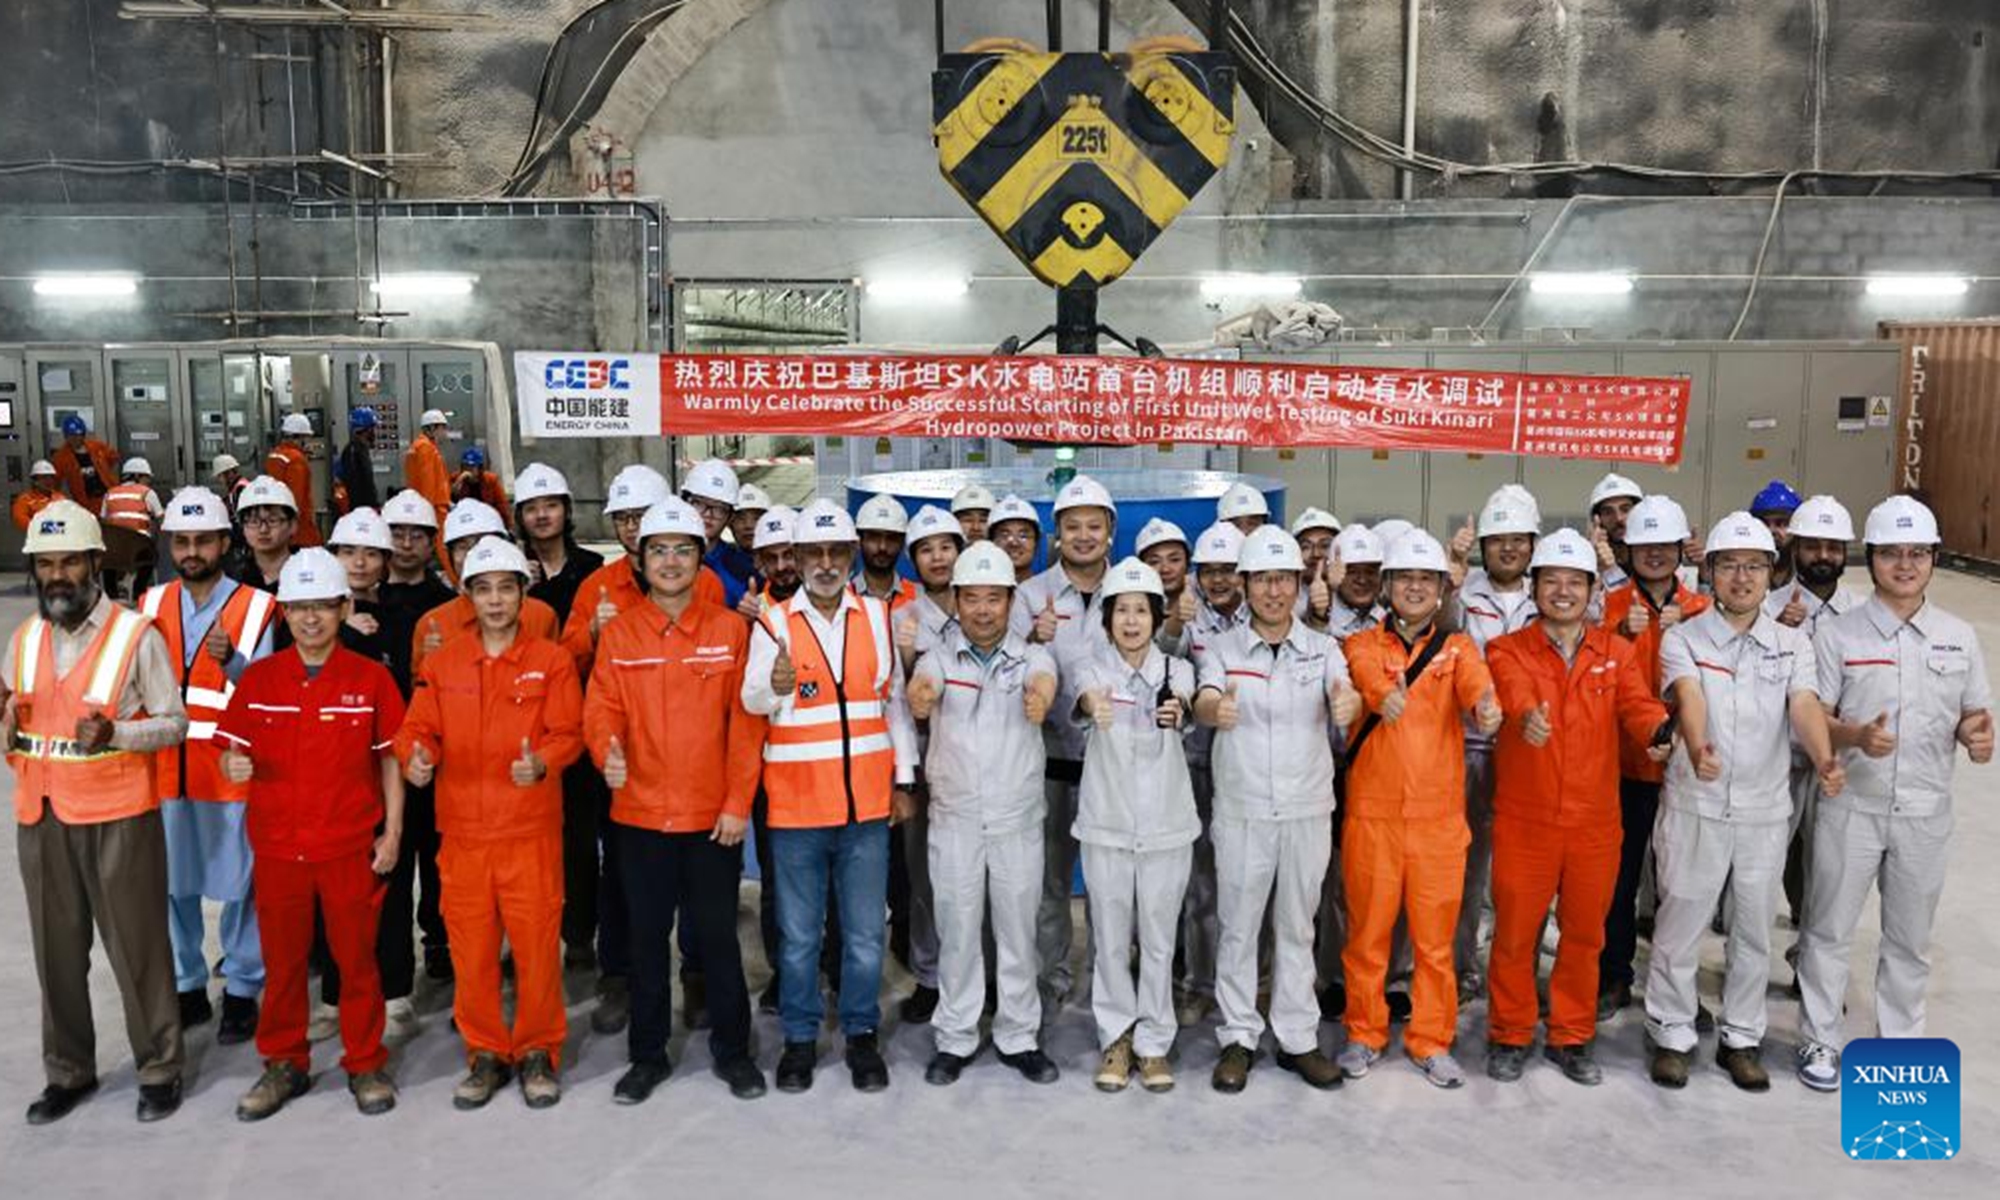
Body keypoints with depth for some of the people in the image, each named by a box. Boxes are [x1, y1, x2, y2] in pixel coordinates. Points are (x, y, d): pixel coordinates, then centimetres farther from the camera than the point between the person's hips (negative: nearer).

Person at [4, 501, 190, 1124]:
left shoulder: (136, 635, -7)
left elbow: (174, 722, -5)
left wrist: (114, 733, -22)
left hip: (118, 817, -5)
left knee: (138, 947, 3)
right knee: (57, 950, 13)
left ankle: (159, 1069, 17)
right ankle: (69, 1071, 28)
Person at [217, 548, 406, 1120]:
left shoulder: (371, 677, -2)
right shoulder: (257, 678, 3)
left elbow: (390, 758, 1)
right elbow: (231, 750, 7)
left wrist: (393, 831, -3)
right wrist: (234, 766, -17)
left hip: (351, 846, -2)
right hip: (277, 846, 2)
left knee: (357, 958, 7)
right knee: (282, 960, 12)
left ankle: (365, 1064, 22)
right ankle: (284, 1063, 28)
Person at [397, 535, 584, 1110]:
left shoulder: (552, 661, 2)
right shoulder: (441, 664, 10)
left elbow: (568, 733, -3)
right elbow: (420, 728, 7)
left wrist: (542, 763, -23)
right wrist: (417, 757, -15)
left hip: (531, 831, -2)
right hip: (462, 831, 2)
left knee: (537, 945, 1)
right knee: (470, 949, 8)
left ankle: (537, 1053, 19)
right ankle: (486, 1054, 24)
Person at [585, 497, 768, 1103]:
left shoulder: (730, 629, -1)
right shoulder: (619, 632, 3)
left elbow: (745, 720, -3)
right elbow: (602, 708, -2)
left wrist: (737, 802, -7)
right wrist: (607, 751, -24)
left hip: (714, 816, -1)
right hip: (640, 814, 1)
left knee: (717, 935, 9)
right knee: (647, 937, 12)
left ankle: (732, 1049, 25)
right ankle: (647, 1054, 27)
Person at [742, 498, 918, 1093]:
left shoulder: (877, 616, 6)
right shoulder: (774, 622, -1)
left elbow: (895, 699, 11)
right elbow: (750, 698, -15)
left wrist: (903, 780, 10)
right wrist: (773, 686, -39)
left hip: (866, 804, 2)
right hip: (796, 807, -1)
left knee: (865, 932, 10)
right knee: (799, 934, 10)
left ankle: (861, 1033, 26)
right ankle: (800, 1037, 26)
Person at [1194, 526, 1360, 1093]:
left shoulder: (1323, 649, 2)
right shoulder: (1222, 648, -2)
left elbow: (1344, 697, -17)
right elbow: (1204, 700, -21)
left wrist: (1349, 704, -43)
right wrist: (1215, 709, -46)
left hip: (1307, 810, 1)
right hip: (1241, 810, -1)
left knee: (1296, 928, 12)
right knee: (1238, 927, 7)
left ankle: (1298, 1038, 23)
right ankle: (1238, 1038, 20)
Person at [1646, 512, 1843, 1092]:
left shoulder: (1792, 644, 4)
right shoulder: (1682, 638, -5)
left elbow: (1805, 706, -13)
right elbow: (1689, 700, -23)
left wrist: (1824, 760, -34)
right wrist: (1697, 748, -45)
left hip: (1766, 809, 3)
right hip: (1696, 805, -3)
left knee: (1754, 930, 13)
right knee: (1680, 925, 5)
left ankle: (1741, 1037, 29)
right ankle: (1672, 1034, 21)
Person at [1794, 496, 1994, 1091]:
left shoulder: (1960, 637, 2)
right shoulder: (1838, 632, -7)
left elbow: (1974, 714, 9)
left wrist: (1977, 737, -15)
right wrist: (1857, 736, -27)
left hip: (1925, 812, 3)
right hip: (1851, 806, -2)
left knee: (1910, 939, 15)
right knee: (1830, 929, 8)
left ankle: (1900, 1044, 32)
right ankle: (1821, 1039, 24)